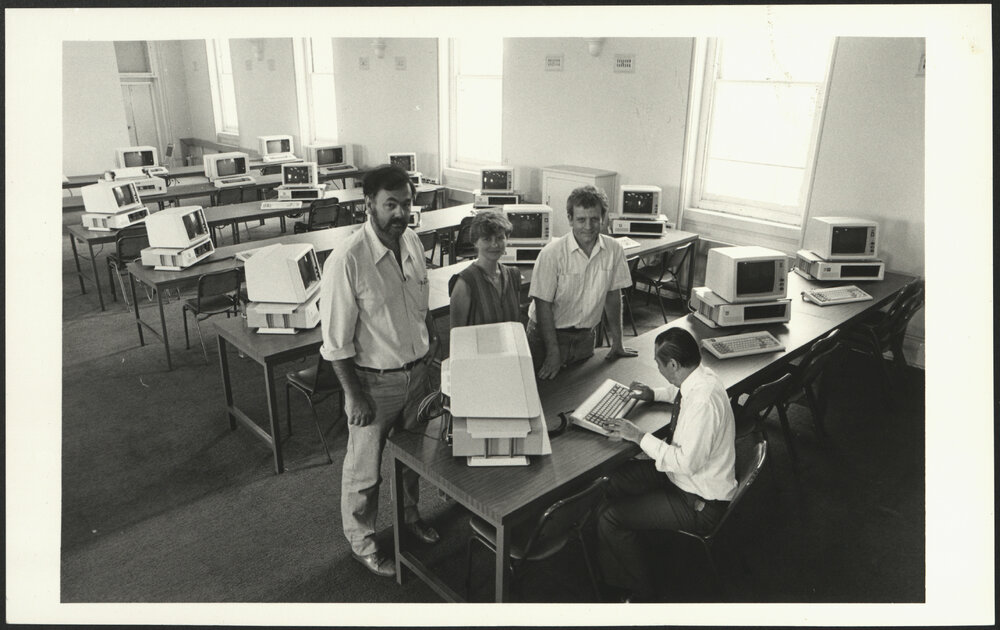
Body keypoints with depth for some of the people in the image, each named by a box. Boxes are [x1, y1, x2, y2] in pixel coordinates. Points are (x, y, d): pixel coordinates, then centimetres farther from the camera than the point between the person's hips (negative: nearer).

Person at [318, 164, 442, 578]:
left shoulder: (412, 242, -2)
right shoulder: (347, 261, -24)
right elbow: (336, 341, -20)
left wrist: (431, 339, 9)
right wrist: (355, 397, -17)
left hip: (418, 371, 7)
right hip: (375, 380, -6)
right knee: (365, 468, 13)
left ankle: (410, 514, 50)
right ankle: (361, 541, 36)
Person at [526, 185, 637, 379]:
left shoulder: (614, 250, -6)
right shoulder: (552, 253, -19)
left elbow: (613, 295, 4)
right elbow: (543, 305, -16)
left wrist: (617, 342, 5)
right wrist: (553, 352, -18)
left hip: (586, 336, 4)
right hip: (550, 334, -3)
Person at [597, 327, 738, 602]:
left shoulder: (702, 401, -34)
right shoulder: (701, 375, -4)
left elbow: (686, 462, -32)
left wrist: (639, 436, -24)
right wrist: (655, 394, 6)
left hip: (700, 504, -10)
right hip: (684, 475, 10)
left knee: (610, 519, -11)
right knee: (614, 481, 7)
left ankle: (638, 595, 13)